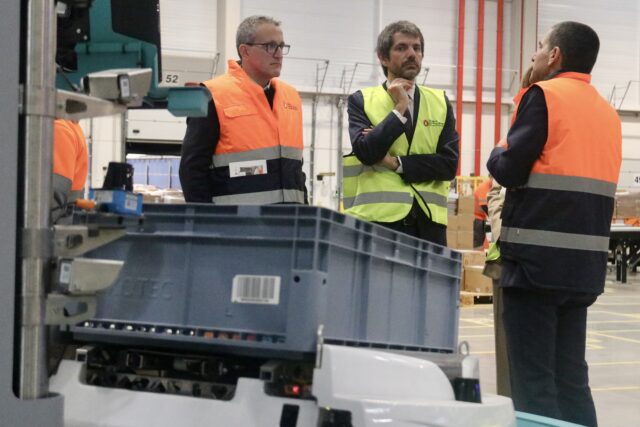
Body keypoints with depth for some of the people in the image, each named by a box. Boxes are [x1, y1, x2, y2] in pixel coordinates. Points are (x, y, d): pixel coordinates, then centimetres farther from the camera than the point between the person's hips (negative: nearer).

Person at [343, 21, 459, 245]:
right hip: (378, 218, -3)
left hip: (428, 221, 3)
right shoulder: (362, 100, 6)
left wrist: (397, 163, -7)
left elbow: (449, 163, 2)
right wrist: (399, 109, -7)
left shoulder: (440, 103, 13)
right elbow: (365, 152, -10)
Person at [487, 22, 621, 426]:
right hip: (585, 263, 7)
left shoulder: (543, 96, -6)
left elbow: (510, 171, -11)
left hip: (538, 259, -7)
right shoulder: (608, 112, 17)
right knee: (572, 380, 12)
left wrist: (497, 154, 9)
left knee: (534, 384, -3)